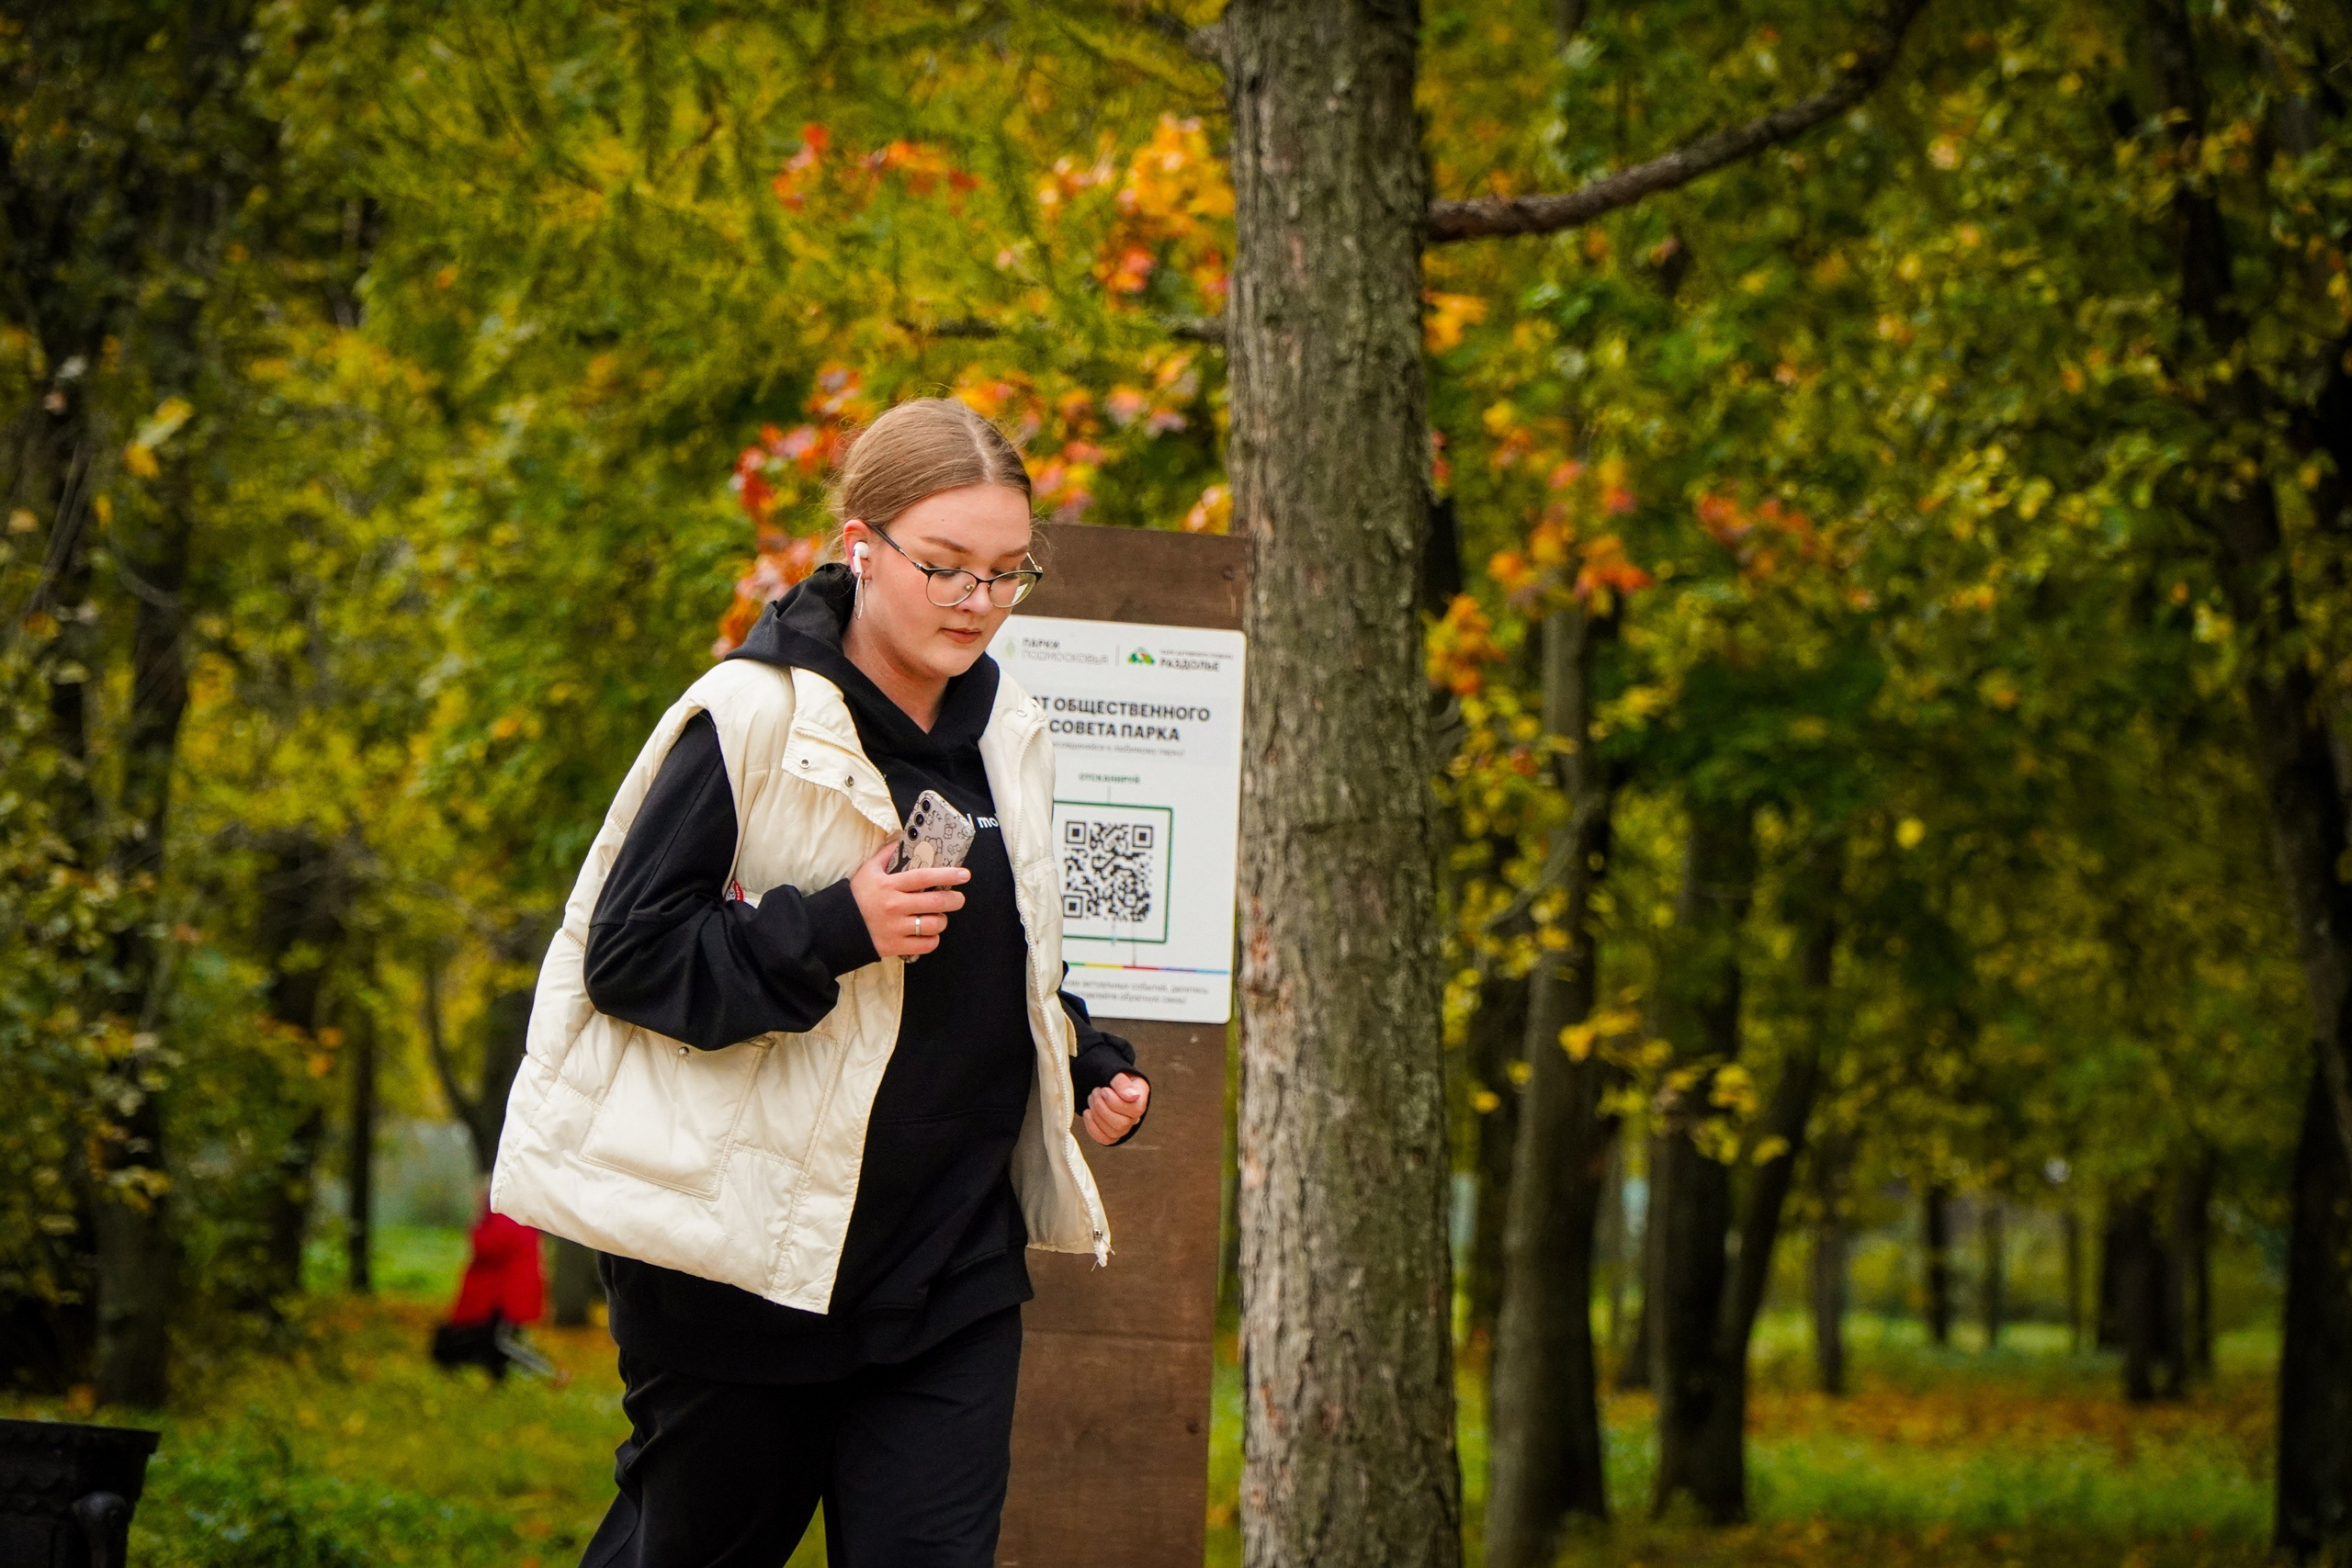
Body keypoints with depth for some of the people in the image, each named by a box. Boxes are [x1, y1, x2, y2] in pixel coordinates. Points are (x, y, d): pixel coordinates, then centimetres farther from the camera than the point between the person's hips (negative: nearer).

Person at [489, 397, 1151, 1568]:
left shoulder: (1005, 735, 9)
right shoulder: (750, 719, -11)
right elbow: (625, 952, -13)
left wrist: (1091, 1069, 7)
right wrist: (835, 930, -23)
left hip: (953, 1260, 5)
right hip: (746, 1251, -5)